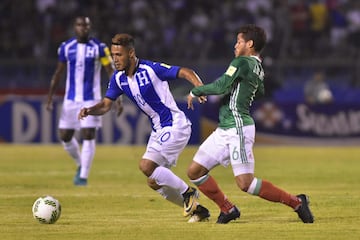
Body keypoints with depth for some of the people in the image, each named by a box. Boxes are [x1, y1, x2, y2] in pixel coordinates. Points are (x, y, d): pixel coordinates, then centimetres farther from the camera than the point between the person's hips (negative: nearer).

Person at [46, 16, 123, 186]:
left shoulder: (99, 48, -5)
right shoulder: (66, 48, 3)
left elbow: (112, 73, -3)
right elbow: (58, 74, 12)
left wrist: (118, 98, -10)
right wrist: (50, 98, 10)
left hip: (91, 99, -3)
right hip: (70, 100, 3)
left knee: (88, 137, -9)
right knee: (65, 136, 4)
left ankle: (83, 176, -1)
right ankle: (80, 164, 29)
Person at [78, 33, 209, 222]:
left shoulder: (150, 69, -19)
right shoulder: (118, 78, 2)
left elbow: (185, 72, -17)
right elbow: (106, 105, 5)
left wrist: (199, 87, -37)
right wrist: (89, 111, -17)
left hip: (175, 126, -9)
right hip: (158, 130, 9)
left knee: (146, 166, -22)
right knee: (154, 182, 7)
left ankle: (187, 192, -2)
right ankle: (196, 209, 21)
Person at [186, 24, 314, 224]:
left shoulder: (242, 62, -12)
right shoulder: (258, 68, 15)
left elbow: (221, 86, -20)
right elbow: (260, 93, 34)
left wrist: (195, 91, -6)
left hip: (238, 129, -10)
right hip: (224, 131, 10)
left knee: (245, 183, -14)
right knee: (195, 171, 7)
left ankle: (296, 202, -5)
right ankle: (228, 209, 16)